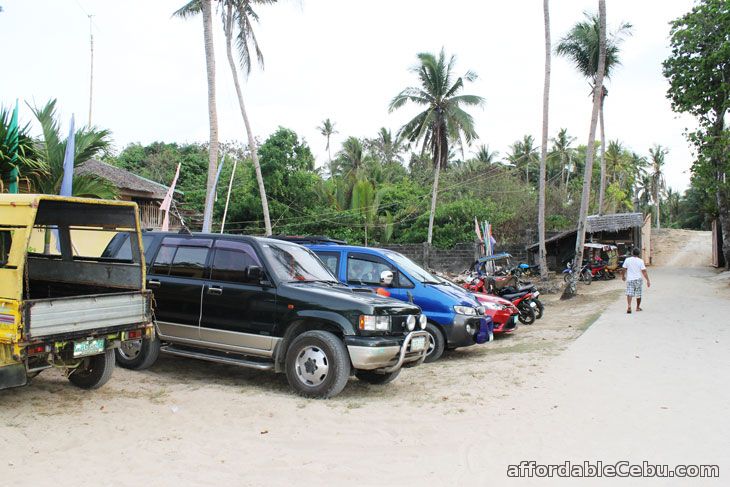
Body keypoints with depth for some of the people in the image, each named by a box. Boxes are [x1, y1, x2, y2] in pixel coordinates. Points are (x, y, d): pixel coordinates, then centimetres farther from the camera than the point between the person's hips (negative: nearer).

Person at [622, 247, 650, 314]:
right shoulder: (640, 261, -6)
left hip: (629, 279, 0)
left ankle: (629, 306, -23)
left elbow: (624, 269, 5)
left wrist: (623, 276, 23)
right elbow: (644, 271, -9)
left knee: (629, 293, -4)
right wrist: (648, 280, -6)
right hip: (638, 279, 0)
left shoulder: (627, 260, -2)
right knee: (638, 294, 13)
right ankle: (638, 307, 23)